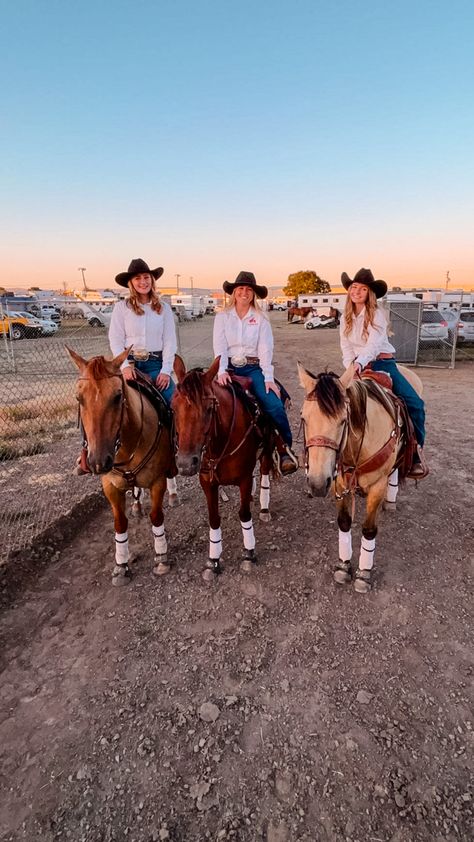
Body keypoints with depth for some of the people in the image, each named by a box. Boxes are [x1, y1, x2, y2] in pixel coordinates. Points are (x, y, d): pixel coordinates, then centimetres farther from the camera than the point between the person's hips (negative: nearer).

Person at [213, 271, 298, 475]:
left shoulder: (260, 319, 7)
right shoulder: (222, 317, 7)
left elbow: (265, 349, -1)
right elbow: (219, 347, -1)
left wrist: (268, 377, -12)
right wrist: (222, 371, -18)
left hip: (253, 368, 0)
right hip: (229, 368, 1)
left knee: (274, 405, -20)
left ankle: (286, 449, -7)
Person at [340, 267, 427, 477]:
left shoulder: (377, 313, -6)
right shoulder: (346, 318, 9)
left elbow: (374, 343, -21)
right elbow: (346, 348, 4)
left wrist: (360, 362, -38)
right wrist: (352, 367, -14)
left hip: (383, 364, -4)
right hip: (359, 367, 4)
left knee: (414, 403, -20)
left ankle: (416, 452, -4)